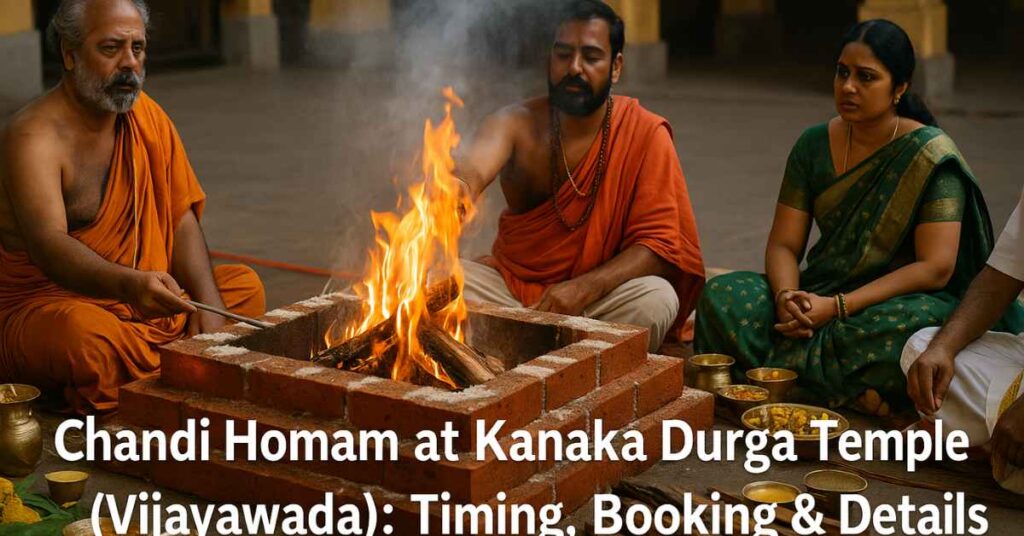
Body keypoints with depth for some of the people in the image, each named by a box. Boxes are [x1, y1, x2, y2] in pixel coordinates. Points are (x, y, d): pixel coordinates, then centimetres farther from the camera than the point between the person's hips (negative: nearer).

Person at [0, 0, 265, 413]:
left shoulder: (146, 116, 6)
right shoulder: (35, 137, -17)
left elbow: (182, 220, 6)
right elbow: (48, 244, -33)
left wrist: (210, 305, -11)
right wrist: (129, 285, -52)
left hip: (142, 304, 7)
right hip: (47, 307, -7)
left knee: (243, 285, -3)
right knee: (86, 335, -38)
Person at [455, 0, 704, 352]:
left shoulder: (647, 135, -9)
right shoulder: (517, 123, -7)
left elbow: (659, 244, -12)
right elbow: (471, 173, -29)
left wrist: (584, 287, -29)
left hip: (598, 295, -1)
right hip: (510, 281, 1)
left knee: (656, 300, -32)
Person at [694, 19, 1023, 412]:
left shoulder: (930, 155, -9)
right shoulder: (814, 145, 5)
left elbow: (936, 268, -15)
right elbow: (783, 244, 3)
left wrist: (838, 307, -23)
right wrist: (786, 296, -21)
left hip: (898, 301, -5)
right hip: (820, 295, 5)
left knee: (907, 326, -40)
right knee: (721, 296, -22)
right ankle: (854, 391, -28)